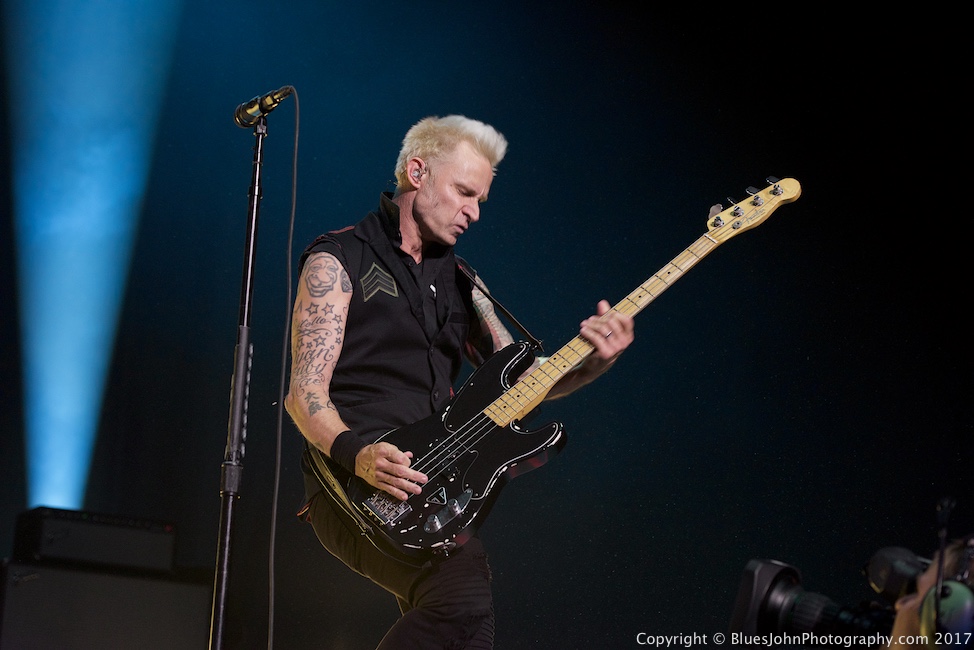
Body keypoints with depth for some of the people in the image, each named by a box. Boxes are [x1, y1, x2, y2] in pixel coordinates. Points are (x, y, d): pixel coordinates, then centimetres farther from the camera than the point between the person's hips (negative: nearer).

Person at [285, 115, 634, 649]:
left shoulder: (460, 282, 21)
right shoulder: (338, 260, 1)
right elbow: (305, 393, -7)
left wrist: (592, 360, -3)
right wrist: (356, 454, -26)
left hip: (437, 483, 7)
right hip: (356, 488, -7)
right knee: (463, 585, -31)